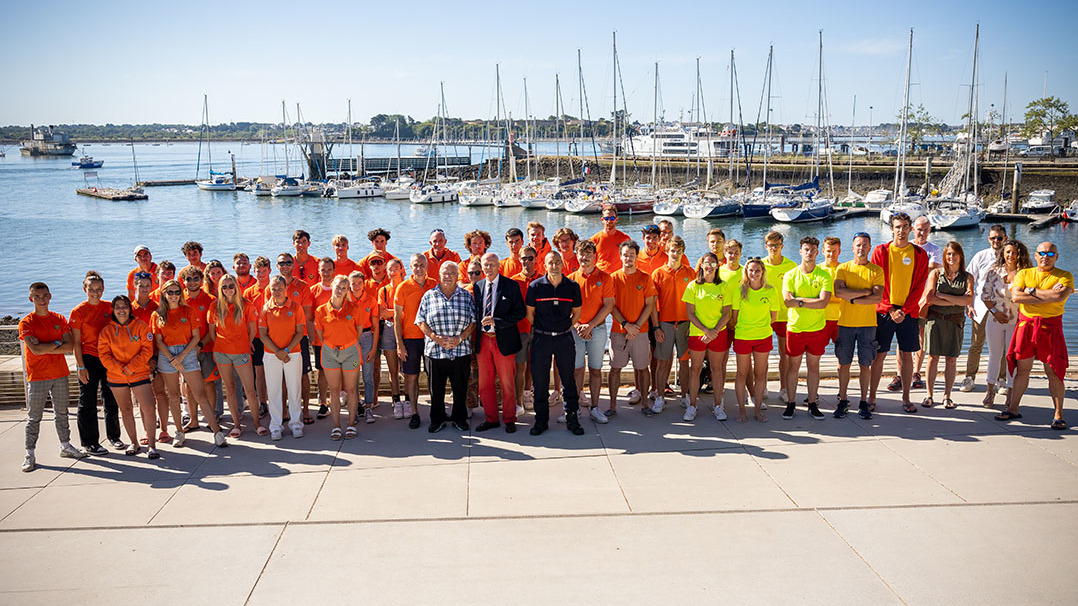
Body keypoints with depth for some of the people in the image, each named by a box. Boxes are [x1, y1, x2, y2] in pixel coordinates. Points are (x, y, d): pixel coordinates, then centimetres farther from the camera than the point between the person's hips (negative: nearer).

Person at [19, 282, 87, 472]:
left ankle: (66, 446, 24)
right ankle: (30, 454, 6)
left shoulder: (59, 319, 7)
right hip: (37, 376, -4)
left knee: (62, 413, 13)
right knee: (34, 417, 0)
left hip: (60, 373, 4)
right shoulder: (26, 322, -5)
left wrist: (44, 348, -12)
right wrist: (57, 344, -9)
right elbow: (35, 349, -18)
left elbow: (70, 346, -4)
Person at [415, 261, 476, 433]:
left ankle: (459, 418, 23)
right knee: (436, 389, 7)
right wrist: (436, 338, -11)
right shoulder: (429, 296, 6)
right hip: (435, 351, 0)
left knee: (461, 388, 7)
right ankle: (437, 420, 21)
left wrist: (460, 338, -11)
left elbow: (473, 321, 3)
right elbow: (420, 321, 2)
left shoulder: (466, 296, 7)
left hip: (461, 351, 0)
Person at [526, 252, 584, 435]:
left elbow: (576, 313, 12)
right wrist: (539, 330, 6)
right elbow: (529, 312, 6)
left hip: (564, 338, 1)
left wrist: (566, 329, 6)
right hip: (541, 338, -1)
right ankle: (541, 419, 15)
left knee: (568, 379, 5)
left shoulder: (572, 287, 1)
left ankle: (572, 418, 15)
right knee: (539, 380, 3)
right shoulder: (535, 286, -3)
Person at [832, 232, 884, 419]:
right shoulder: (843, 268, 4)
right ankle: (843, 401, 16)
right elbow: (838, 292, -11)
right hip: (845, 323, 1)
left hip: (867, 324, 0)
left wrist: (852, 299, -12)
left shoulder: (876, 270, 3)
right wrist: (864, 292, -11)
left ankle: (863, 402, 13)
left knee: (865, 365, 3)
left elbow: (877, 297, -10)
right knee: (844, 363, 5)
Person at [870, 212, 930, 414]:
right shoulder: (880, 252, 1)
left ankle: (906, 398, 15)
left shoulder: (920, 254, 4)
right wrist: (890, 310, -9)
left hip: (909, 312, 1)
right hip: (884, 311, -1)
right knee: (879, 355, 1)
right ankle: (871, 398, 7)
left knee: (907, 355, 5)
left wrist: (905, 310, -9)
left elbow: (919, 286, 0)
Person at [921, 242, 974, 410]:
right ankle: (930, 395, 5)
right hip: (935, 319, -1)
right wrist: (955, 301, -7)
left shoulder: (967, 277, 7)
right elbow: (929, 297, -7)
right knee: (933, 357, -1)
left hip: (956, 321, 1)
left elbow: (969, 300, -8)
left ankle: (947, 396, 12)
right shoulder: (936, 273, 5)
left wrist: (943, 296, -10)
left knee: (951, 359, 2)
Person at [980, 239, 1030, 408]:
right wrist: (995, 311, -6)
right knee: (994, 355, 11)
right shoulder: (993, 272, 0)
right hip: (995, 320, 1)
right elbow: (984, 294, 3)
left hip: (1017, 321, -1)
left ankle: (1010, 394, 15)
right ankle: (990, 390, 25)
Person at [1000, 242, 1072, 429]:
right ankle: (1013, 409, 16)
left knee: (1054, 372, -1)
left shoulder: (1065, 276, 2)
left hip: (1050, 327, -2)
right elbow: (1016, 296, -8)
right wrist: (1048, 295, -12)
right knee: (1022, 369, 7)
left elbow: (1059, 296, -18)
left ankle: (1058, 415, 7)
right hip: (1025, 325, 2)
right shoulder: (1024, 274, 9)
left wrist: (1032, 291, -8)